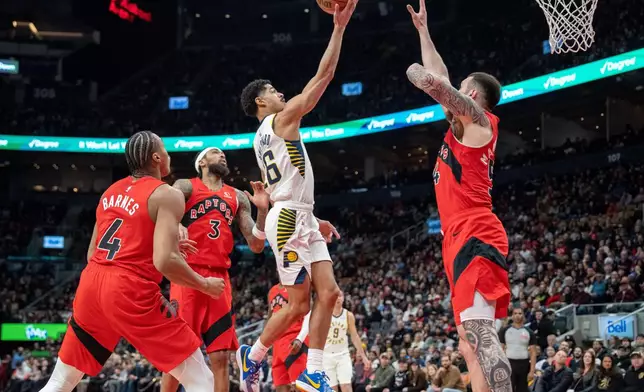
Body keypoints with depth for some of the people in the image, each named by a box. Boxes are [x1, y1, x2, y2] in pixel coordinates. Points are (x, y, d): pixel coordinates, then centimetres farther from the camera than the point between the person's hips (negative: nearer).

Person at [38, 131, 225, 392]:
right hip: (131, 291, -7)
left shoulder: (111, 191, 19)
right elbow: (165, 261, -16)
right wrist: (205, 285, -1)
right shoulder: (167, 195, -3)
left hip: (91, 283, 7)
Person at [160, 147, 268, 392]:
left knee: (221, 356, 1)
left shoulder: (238, 197, 18)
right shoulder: (185, 186, 6)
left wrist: (263, 209, -2)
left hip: (220, 278, 4)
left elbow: (256, 246, 13)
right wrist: (175, 225, -36)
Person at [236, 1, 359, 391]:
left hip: (300, 218, 10)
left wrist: (313, 221, 25)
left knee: (329, 293, 1)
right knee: (299, 304, -6)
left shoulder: (262, 138, 22)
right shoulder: (283, 118, -4)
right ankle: (253, 355, 9)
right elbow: (324, 76, -10)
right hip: (289, 220, -10)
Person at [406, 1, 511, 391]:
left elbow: (436, 82, -16)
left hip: (474, 239, -10)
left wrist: (420, 75, 6)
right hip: (464, 239, 10)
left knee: (480, 333, -21)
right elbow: (441, 78, 34)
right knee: (471, 342, 6)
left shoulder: (479, 120, 1)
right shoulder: (465, 126, 24)